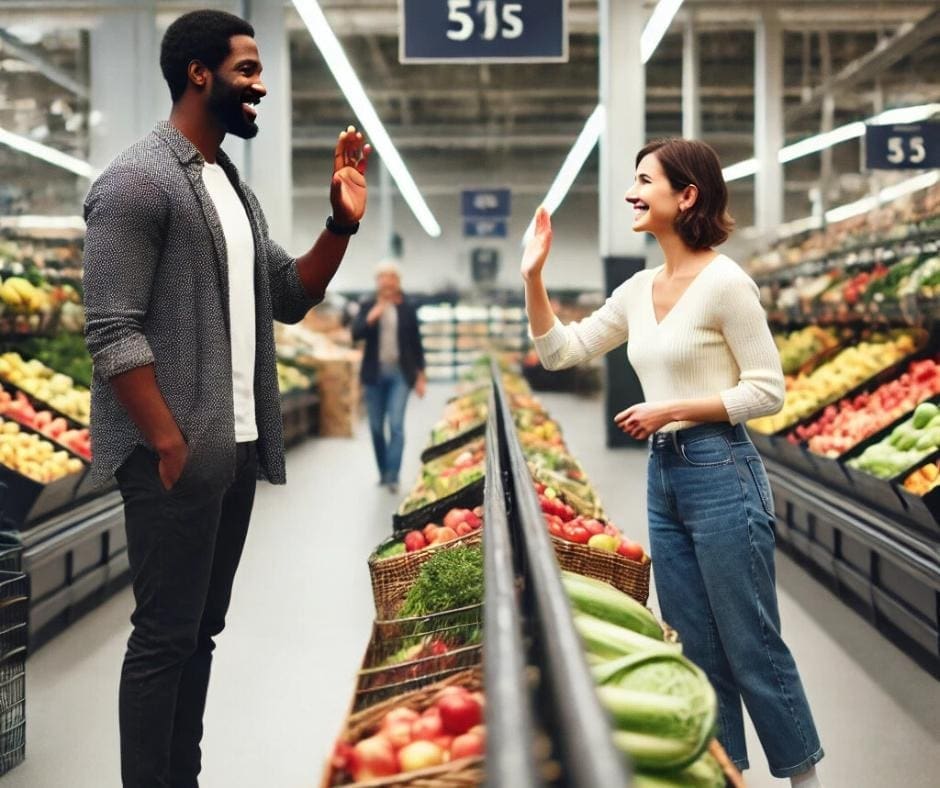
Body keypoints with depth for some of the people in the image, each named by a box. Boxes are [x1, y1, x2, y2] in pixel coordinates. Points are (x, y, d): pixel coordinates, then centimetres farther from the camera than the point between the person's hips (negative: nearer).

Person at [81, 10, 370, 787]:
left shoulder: (234, 185, 16)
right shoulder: (136, 182, -11)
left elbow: (288, 298, 18)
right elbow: (114, 334, -17)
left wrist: (342, 225, 4)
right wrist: (171, 445, -19)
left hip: (236, 448, 9)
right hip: (179, 455, -9)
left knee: (201, 628, 14)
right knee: (165, 635, -3)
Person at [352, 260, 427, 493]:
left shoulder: (407, 310, 3)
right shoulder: (368, 307, 4)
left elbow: (416, 343, 7)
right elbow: (355, 334, -7)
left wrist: (420, 376, 6)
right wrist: (372, 317, -23)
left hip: (400, 374, -2)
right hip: (375, 374, 2)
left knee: (396, 425, -12)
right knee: (376, 427, 7)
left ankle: (392, 476, -12)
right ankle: (383, 472, 20)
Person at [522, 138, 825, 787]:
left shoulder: (724, 281, -12)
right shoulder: (639, 290, 10)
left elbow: (768, 391, -13)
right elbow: (560, 352, 14)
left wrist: (672, 408, -17)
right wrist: (533, 276, 4)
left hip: (720, 472, -7)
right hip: (663, 475, 8)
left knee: (752, 648, 1)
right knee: (697, 651, 13)